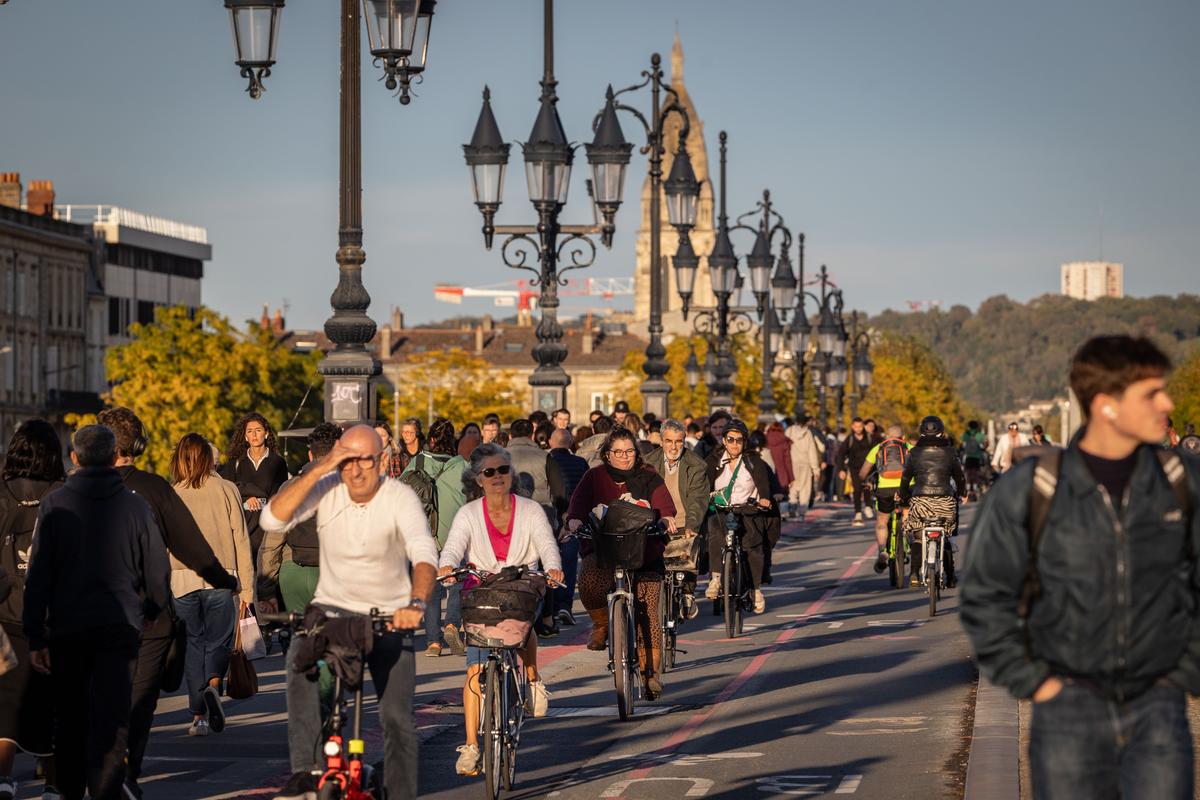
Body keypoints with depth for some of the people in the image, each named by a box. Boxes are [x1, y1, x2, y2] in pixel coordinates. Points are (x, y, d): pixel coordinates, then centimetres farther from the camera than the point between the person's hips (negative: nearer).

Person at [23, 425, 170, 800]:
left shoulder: (54, 505, -1)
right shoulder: (135, 506, 0)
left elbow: (38, 576, -3)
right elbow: (158, 571, 3)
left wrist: (35, 636, 1)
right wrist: (151, 612, 23)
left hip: (67, 626, 1)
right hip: (120, 627, -1)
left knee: (69, 717, 16)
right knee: (111, 719, -3)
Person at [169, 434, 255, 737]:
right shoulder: (227, 490, 4)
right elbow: (241, 540, 3)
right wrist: (246, 589, 5)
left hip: (182, 579, 0)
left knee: (193, 644, 11)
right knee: (218, 642, 11)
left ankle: (199, 715, 6)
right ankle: (213, 684, -19)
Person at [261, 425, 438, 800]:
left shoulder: (400, 498, -16)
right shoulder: (326, 488, -8)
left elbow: (424, 553, -32)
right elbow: (273, 519, -22)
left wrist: (416, 603, -51)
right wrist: (319, 469, -28)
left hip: (389, 616, -1)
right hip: (332, 607, 1)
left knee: (397, 717, -7)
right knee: (300, 656, -31)